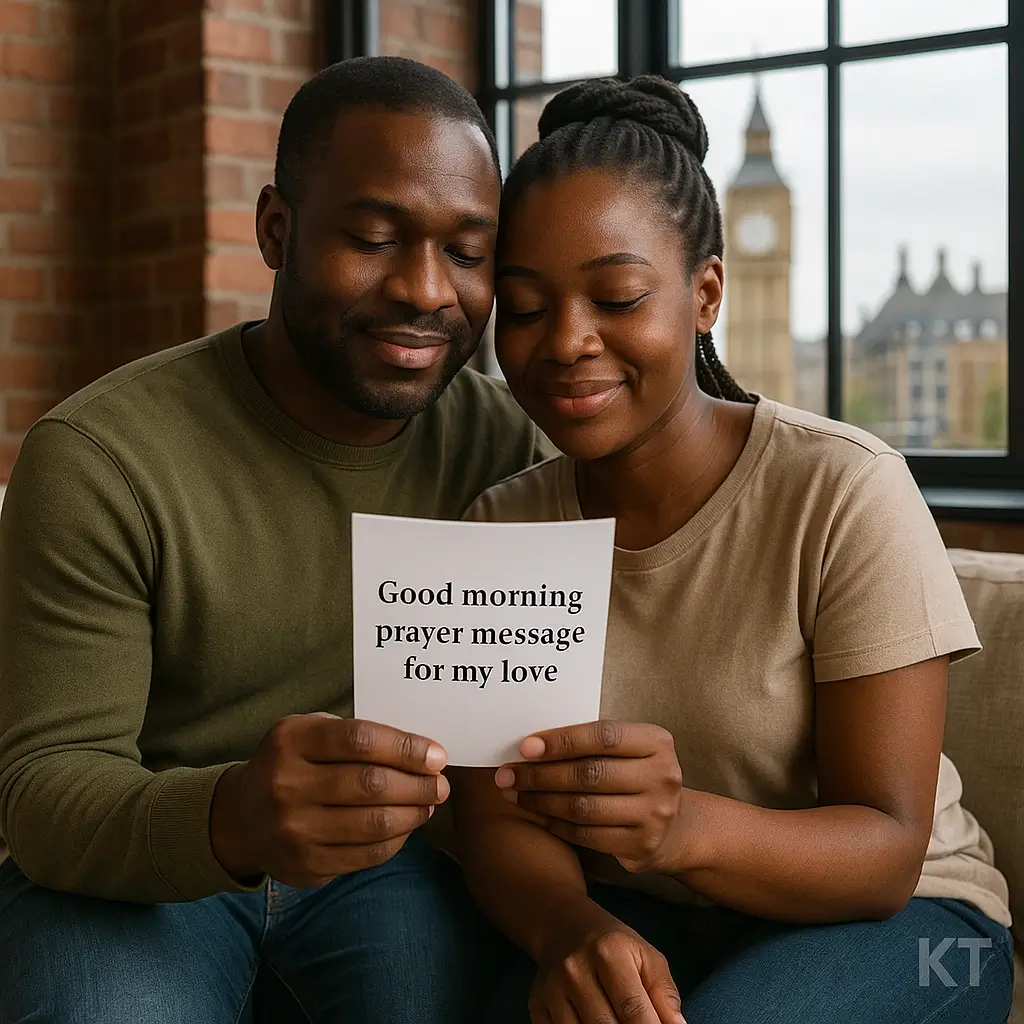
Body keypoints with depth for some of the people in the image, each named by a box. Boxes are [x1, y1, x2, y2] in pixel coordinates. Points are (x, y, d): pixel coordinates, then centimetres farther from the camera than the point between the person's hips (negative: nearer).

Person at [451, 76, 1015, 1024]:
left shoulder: (845, 492, -17)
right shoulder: (499, 527, -3)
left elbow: (887, 852, -17)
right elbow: (495, 819, -7)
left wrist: (687, 825, -38)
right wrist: (569, 928, -30)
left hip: (883, 913, -2)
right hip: (631, 916, 2)